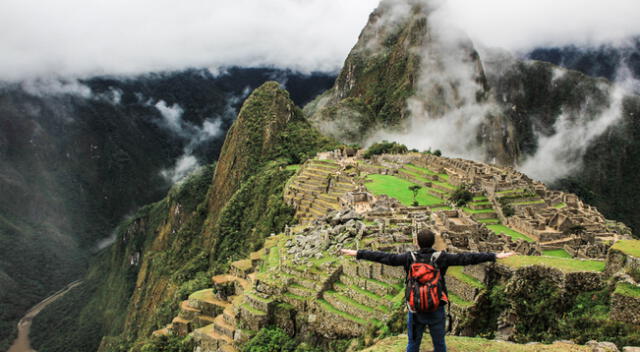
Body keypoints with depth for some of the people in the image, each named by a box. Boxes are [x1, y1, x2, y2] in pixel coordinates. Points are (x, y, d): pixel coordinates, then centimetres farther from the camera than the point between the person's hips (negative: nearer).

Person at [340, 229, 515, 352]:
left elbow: (383, 257, -11)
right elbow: (467, 258, -11)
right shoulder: (441, 258, -12)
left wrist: (357, 253, -5)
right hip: (437, 311, 0)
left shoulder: (410, 258, -11)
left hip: (416, 310, 0)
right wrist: (495, 256, -5)